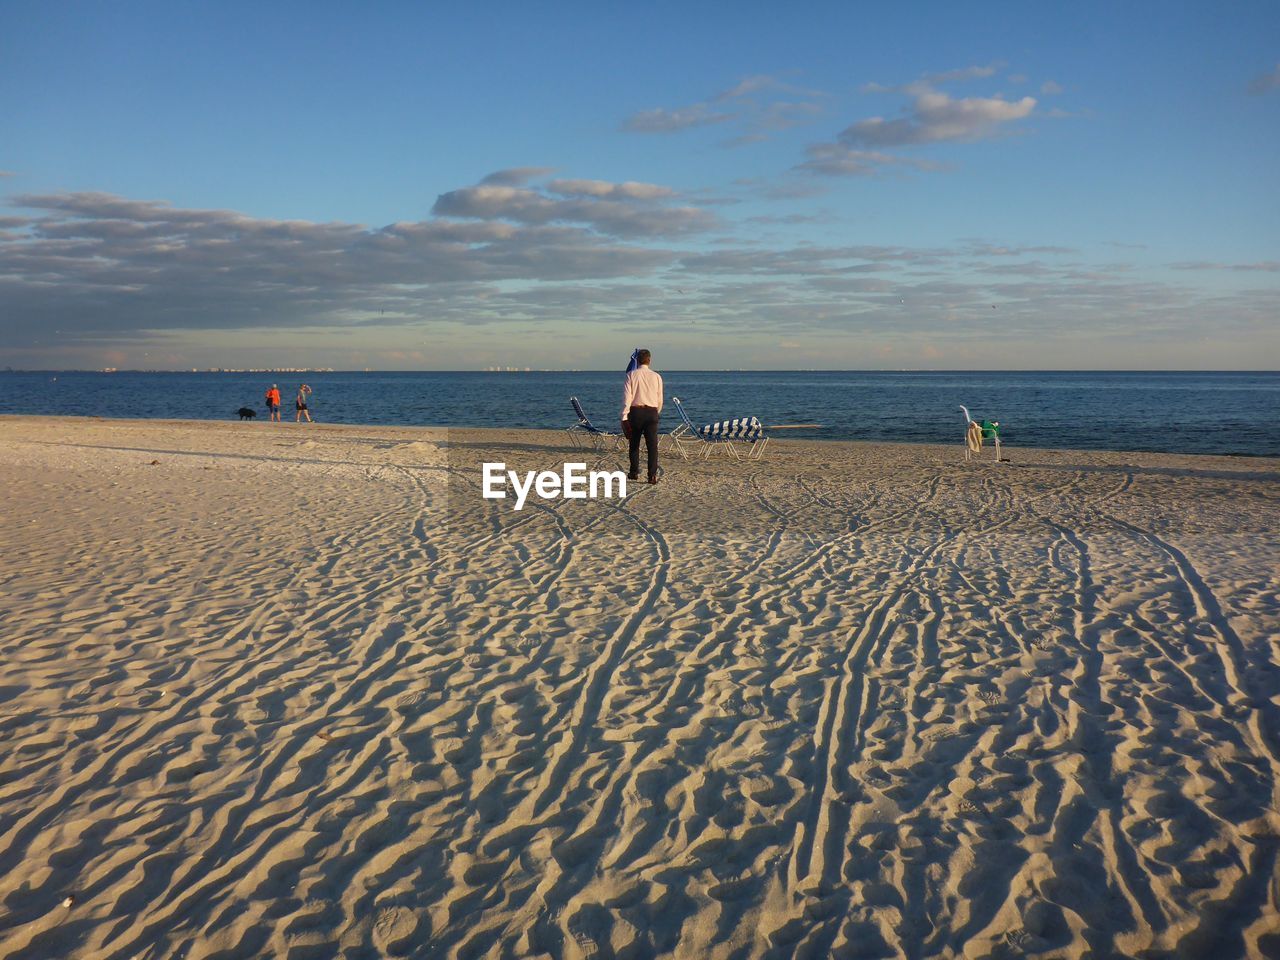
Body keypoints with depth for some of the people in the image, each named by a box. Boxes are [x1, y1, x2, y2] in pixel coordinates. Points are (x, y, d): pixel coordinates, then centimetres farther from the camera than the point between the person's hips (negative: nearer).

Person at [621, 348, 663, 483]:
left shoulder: (631, 375, -1)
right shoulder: (656, 376, 4)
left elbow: (627, 397, -7)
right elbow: (660, 399, 9)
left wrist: (624, 416, -6)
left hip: (635, 411, 0)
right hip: (651, 412, 0)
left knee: (634, 443, 15)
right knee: (652, 444, -1)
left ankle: (634, 473, 23)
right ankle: (652, 475, -9)